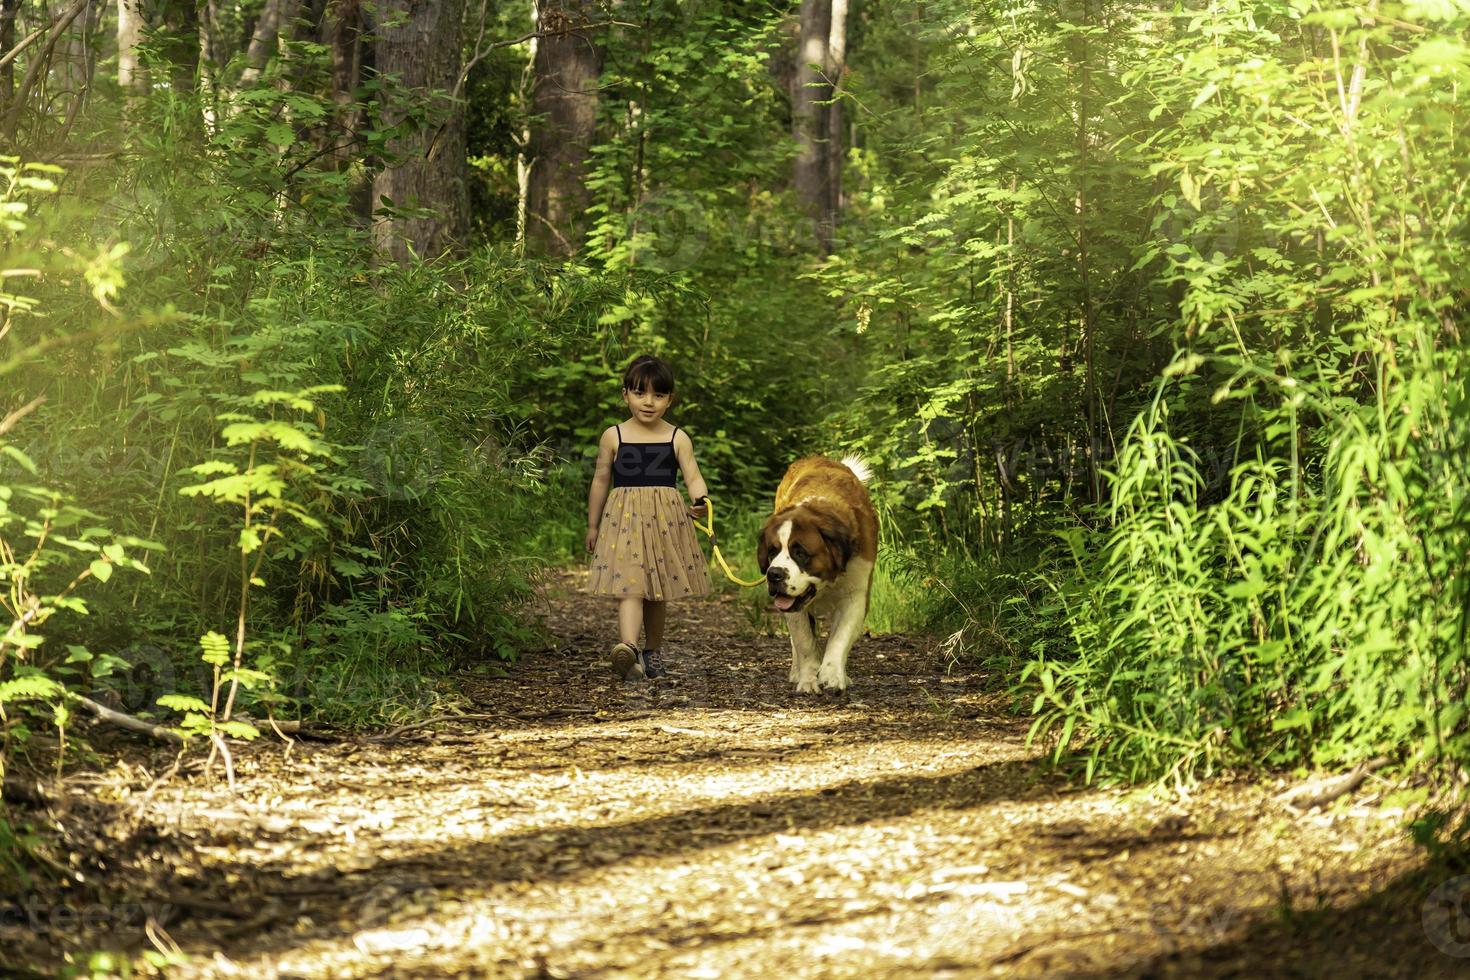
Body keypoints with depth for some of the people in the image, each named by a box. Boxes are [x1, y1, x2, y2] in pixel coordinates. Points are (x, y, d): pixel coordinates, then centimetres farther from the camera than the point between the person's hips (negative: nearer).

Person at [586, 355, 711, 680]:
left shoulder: (677, 438, 4)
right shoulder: (613, 437, 2)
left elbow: (693, 476, -6)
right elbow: (600, 481, 9)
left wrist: (699, 500, -28)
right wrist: (593, 525, 13)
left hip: (666, 518, 2)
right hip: (624, 518, -2)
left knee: (658, 592, 8)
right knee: (629, 586, -14)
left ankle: (653, 651, 15)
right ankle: (629, 648, -27)